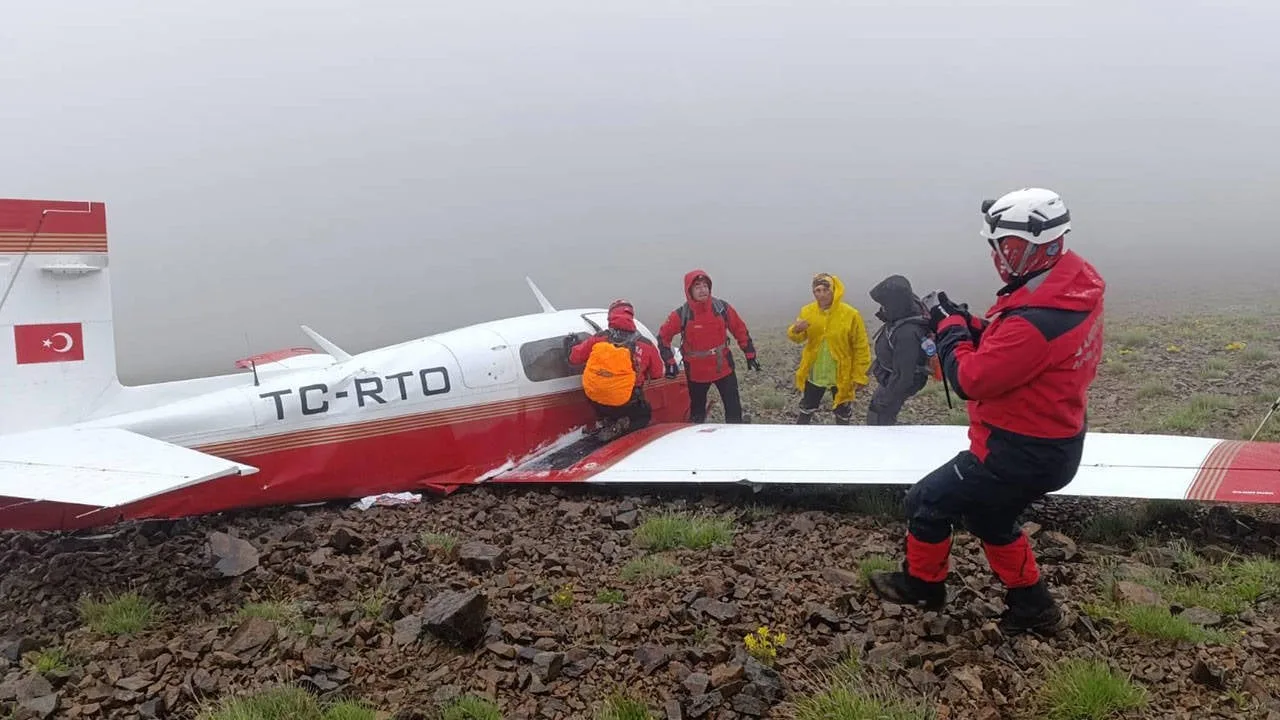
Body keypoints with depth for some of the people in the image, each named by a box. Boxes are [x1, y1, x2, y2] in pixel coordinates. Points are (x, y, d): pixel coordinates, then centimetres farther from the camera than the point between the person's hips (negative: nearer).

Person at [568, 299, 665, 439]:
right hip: (625, 404, -3)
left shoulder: (599, 338, -5)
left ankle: (606, 422, 6)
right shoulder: (645, 345, -7)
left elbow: (574, 358, 6)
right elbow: (657, 373, 5)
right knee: (645, 415, 27)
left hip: (594, 399, 3)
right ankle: (618, 428, -4)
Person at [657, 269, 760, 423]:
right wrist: (669, 362, -7)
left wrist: (750, 354, 4)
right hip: (696, 372, -1)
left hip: (724, 367, 1)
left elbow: (740, 330, 3)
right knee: (697, 412, 12)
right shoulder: (681, 315, -12)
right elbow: (663, 337, -2)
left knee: (734, 408, 2)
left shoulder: (722, 308, -8)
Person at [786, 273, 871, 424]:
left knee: (842, 415, 14)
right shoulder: (807, 311, -7)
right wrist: (796, 330, -21)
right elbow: (798, 338, 4)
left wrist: (859, 376, -12)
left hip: (841, 375, -3)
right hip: (814, 373, 3)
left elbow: (861, 348, -12)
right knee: (806, 410, 19)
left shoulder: (851, 314, -18)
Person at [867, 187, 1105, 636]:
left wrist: (949, 324, -12)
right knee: (988, 516, 27)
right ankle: (1032, 605, 35)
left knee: (927, 502, 8)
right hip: (1052, 445, 9)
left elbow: (970, 379, -25)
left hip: (1019, 454, -9)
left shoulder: (1038, 319, -33)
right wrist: (972, 326, -4)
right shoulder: (1076, 282, -2)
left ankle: (921, 583, 31)